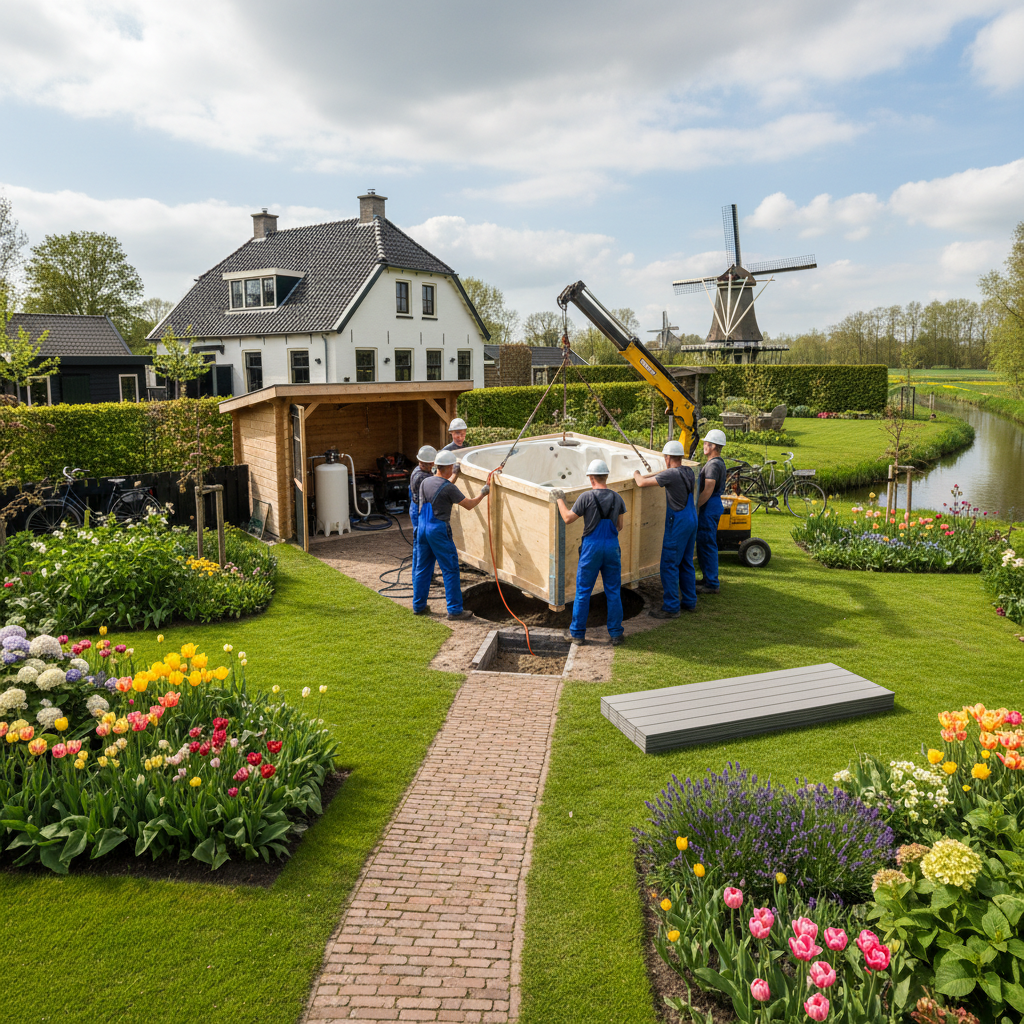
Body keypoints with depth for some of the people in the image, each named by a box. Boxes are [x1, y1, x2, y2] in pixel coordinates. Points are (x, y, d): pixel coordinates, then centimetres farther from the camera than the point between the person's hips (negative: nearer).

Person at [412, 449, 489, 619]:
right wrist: (482, 493, 8)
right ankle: (455, 610, 0)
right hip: (439, 530, -7)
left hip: (422, 528, 7)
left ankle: (418, 606, 22)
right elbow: (469, 505, -8)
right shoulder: (448, 488, -14)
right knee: (450, 570, -1)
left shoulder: (425, 482, 6)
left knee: (422, 568, 15)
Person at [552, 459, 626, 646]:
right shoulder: (617, 498, 2)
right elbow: (619, 526, 9)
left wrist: (559, 499, 9)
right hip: (612, 546, 3)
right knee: (613, 592, 9)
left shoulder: (587, 497, -11)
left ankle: (577, 633, 14)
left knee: (583, 591, 7)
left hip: (592, 546, -3)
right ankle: (616, 634, 13)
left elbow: (567, 519, -3)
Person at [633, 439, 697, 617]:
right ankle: (689, 601, 27)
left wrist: (636, 475, 3)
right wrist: (645, 475, 26)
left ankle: (671, 607, -1)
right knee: (686, 563, 18)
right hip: (691, 519, 9)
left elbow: (642, 483, -19)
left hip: (678, 523, -9)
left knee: (669, 565, -3)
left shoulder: (671, 475, -19)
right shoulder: (688, 472, 6)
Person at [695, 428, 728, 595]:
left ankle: (711, 584, -2)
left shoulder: (713, 464, -18)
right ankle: (709, 579, 25)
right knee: (705, 544, 17)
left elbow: (707, 491, -23)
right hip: (713, 506, 11)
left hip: (709, 508, -11)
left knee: (707, 545, -6)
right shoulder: (719, 462, 15)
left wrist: (695, 507, -17)